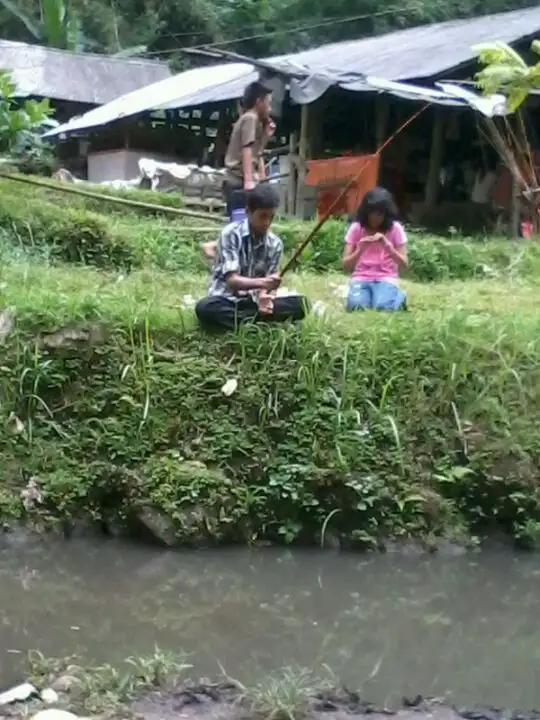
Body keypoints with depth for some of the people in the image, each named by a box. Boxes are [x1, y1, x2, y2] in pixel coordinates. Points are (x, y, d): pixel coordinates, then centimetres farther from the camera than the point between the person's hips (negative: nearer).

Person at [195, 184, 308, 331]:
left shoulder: (275, 244, 1)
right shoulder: (230, 234, -13)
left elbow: (268, 283, -1)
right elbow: (231, 280, -21)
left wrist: (264, 296, -27)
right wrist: (261, 282, -40)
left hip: (254, 302, 4)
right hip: (227, 299, -4)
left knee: (300, 303, -19)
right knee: (204, 308, -38)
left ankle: (245, 322, -22)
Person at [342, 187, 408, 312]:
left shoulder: (395, 228, -1)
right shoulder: (356, 228, 1)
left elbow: (404, 264, -6)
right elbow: (346, 266, -3)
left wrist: (387, 246, -20)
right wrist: (360, 250, -21)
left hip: (386, 279, 0)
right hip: (361, 278, 0)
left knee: (383, 307, -30)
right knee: (356, 305, -32)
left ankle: (398, 297, 4)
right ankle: (367, 294, 3)